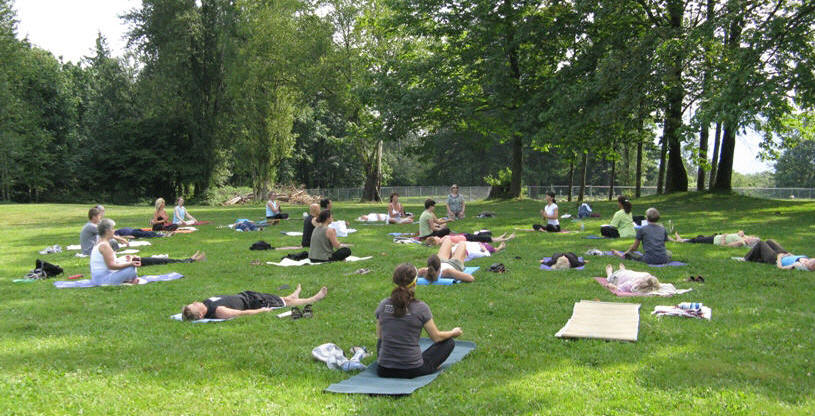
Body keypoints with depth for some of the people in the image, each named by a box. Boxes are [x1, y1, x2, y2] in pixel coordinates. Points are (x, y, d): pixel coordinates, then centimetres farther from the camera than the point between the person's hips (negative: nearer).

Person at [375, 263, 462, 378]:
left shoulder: (383, 305, -4)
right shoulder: (420, 308, -14)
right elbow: (437, 337, 0)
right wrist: (453, 333, 21)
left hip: (384, 371, 4)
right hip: (412, 371, -3)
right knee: (449, 342, 15)